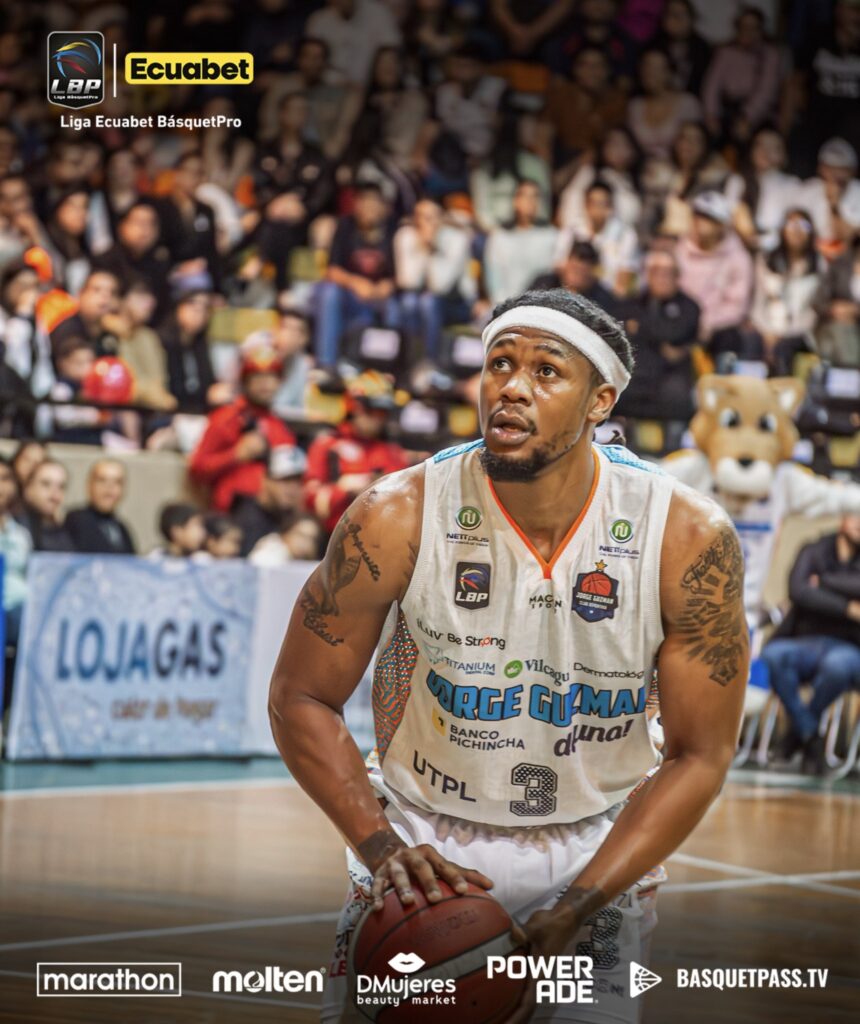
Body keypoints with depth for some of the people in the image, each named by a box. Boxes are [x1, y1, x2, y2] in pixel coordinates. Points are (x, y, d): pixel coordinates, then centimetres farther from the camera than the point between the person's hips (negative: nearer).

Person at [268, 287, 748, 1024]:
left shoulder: (690, 540, -17)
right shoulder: (398, 519, -19)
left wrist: (574, 913, -18)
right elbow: (302, 697, -8)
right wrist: (382, 849, -21)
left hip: (600, 852, 1)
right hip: (425, 846, 0)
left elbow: (699, 754, -10)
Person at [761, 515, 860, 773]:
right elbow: (798, 591, -8)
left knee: (837, 664, -39)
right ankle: (810, 736, -17)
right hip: (805, 644, 1)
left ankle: (800, 727, -11)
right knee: (773, 654, -33)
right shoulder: (814, 552, 11)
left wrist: (823, 581, -5)